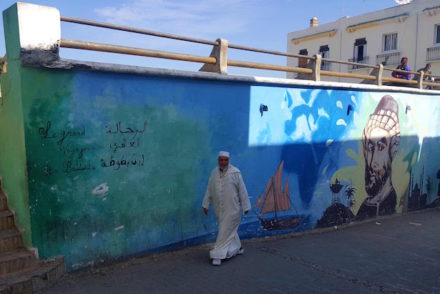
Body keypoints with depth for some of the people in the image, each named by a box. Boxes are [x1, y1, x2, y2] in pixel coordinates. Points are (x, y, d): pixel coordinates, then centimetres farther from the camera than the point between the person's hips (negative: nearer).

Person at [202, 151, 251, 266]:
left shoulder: (235, 172, -10)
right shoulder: (214, 173, 4)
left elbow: (242, 190, -8)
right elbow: (209, 190, 9)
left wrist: (245, 206, -6)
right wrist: (206, 204, 8)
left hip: (232, 208, -5)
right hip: (219, 209, 5)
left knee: (226, 231, -4)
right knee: (230, 229, 18)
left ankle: (218, 255, 1)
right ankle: (237, 248, 37)